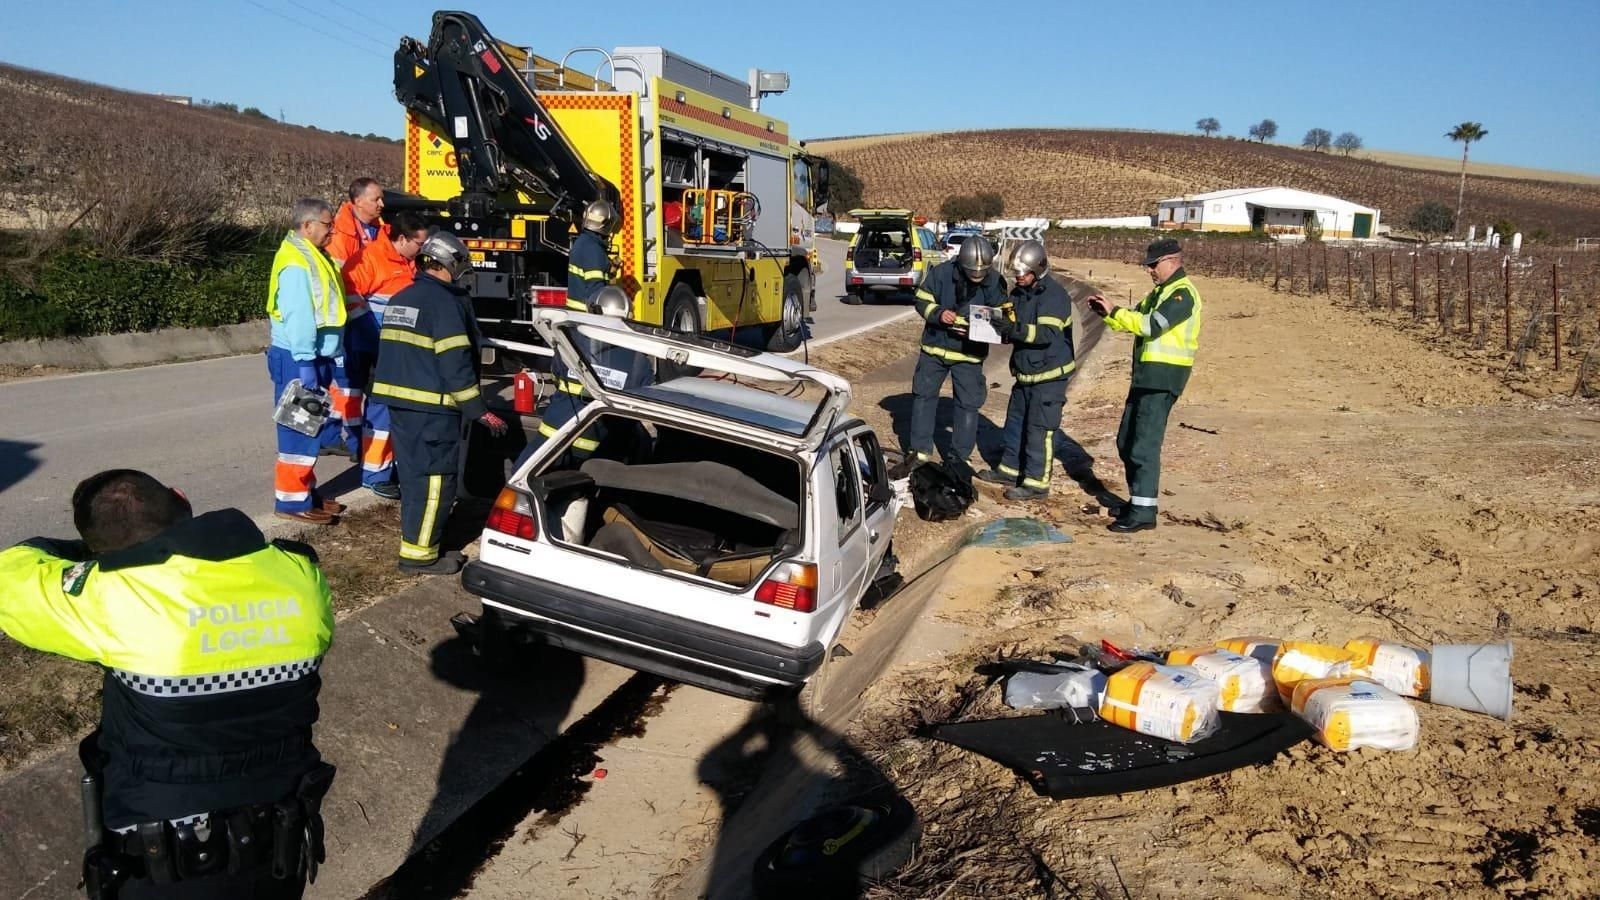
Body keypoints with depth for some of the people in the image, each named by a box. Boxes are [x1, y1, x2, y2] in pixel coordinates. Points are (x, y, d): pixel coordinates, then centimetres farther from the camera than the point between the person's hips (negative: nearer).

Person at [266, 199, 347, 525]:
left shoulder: (311, 257, 14)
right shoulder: (296, 264, -18)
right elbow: (297, 318, -23)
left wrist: (324, 362, 18)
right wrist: (305, 366, -25)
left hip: (314, 357, 10)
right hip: (299, 360, -10)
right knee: (299, 429, -5)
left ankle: (305, 491, 26)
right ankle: (292, 500, 1)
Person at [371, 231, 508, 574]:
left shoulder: (400, 299, 16)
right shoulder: (445, 302, -12)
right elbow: (456, 364, -16)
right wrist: (480, 411, -12)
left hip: (397, 400, 9)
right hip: (431, 407, -9)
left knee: (413, 474, 16)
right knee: (435, 478, -2)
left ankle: (416, 541, 24)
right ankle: (419, 554, 2)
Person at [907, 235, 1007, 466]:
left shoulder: (995, 282, -11)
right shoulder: (941, 273, -13)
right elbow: (922, 300, -5)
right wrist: (938, 314, -24)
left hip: (970, 353, -1)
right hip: (936, 346, 1)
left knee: (969, 405, 2)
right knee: (924, 396, 10)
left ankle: (960, 457, 16)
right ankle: (921, 449, 25)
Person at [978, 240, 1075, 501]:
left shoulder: (1055, 295, -17)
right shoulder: (1017, 294, 9)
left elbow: (1049, 334, -27)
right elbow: (1010, 330, 14)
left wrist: (1016, 329, -37)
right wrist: (998, 328, -8)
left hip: (1050, 374, -8)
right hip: (1025, 373, 8)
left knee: (1040, 429, -6)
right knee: (1015, 422, 17)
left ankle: (1036, 482, -1)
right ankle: (1010, 469, 30)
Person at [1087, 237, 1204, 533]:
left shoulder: (1183, 293, -13)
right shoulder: (1160, 291, 19)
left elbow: (1151, 325, -24)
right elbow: (1135, 320, 18)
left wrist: (1113, 310, -18)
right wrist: (1105, 313, 1)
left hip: (1163, 377, -10)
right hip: (1146, 374, 10)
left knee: (1144, 444, -10)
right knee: (1126, 441, 14)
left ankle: (1144, 512, -5)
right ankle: (1138, 500, 25)